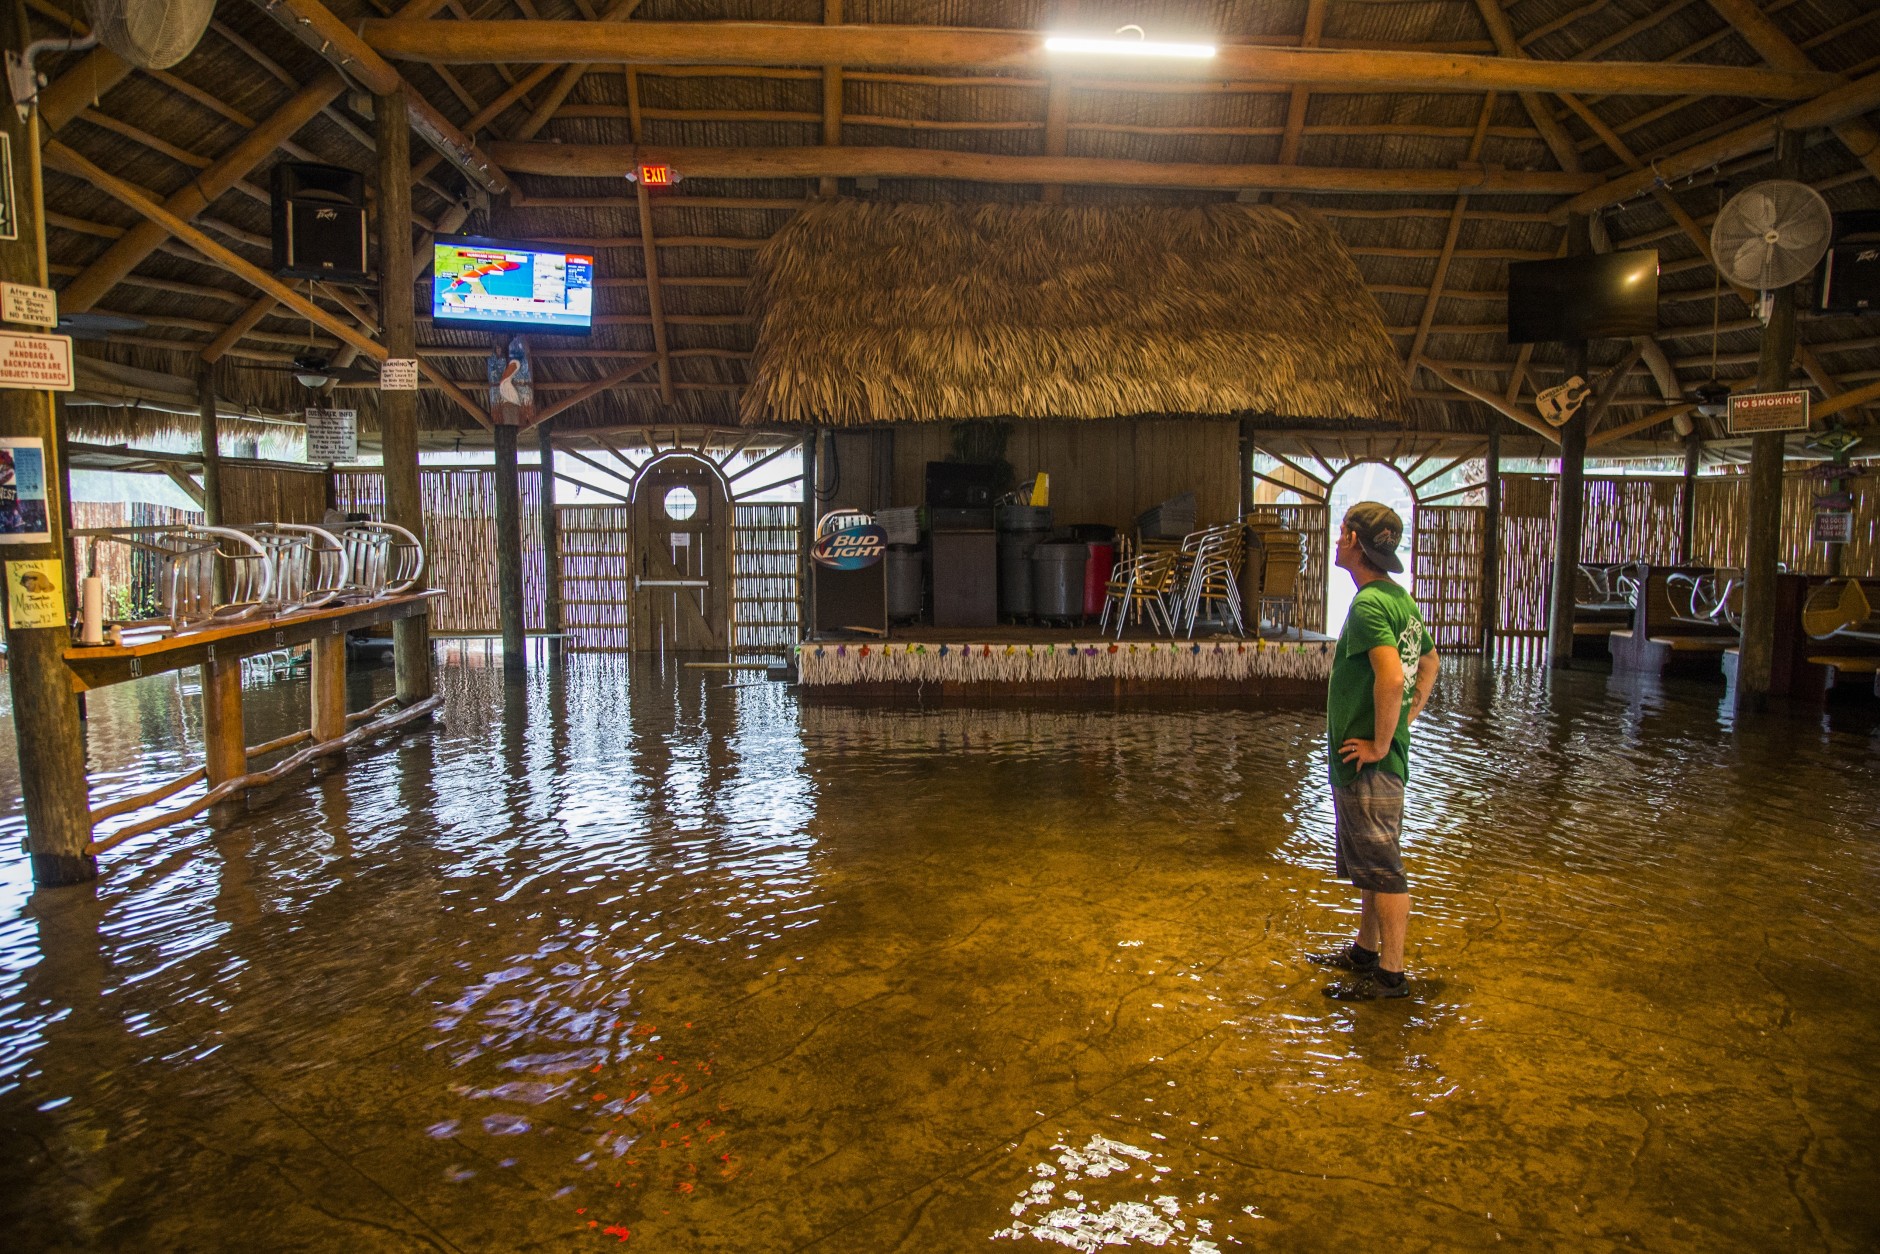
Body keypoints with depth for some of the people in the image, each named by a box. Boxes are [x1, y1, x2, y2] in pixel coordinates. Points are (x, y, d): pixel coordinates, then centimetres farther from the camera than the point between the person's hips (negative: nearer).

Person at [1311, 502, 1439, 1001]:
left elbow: (1391, 678, -33)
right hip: (1376, 755, 10)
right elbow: (1430, 661, 25)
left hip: (1368, 761, -10)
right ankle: (1365, 951, 34)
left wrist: (1379, 744, -22)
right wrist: (1406, 719, 19)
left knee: (1382, 867, 0)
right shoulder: (1398, 597, 11)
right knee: (1369, 861, 21)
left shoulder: (1369, 604, -20)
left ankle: (1391, 975, 10)